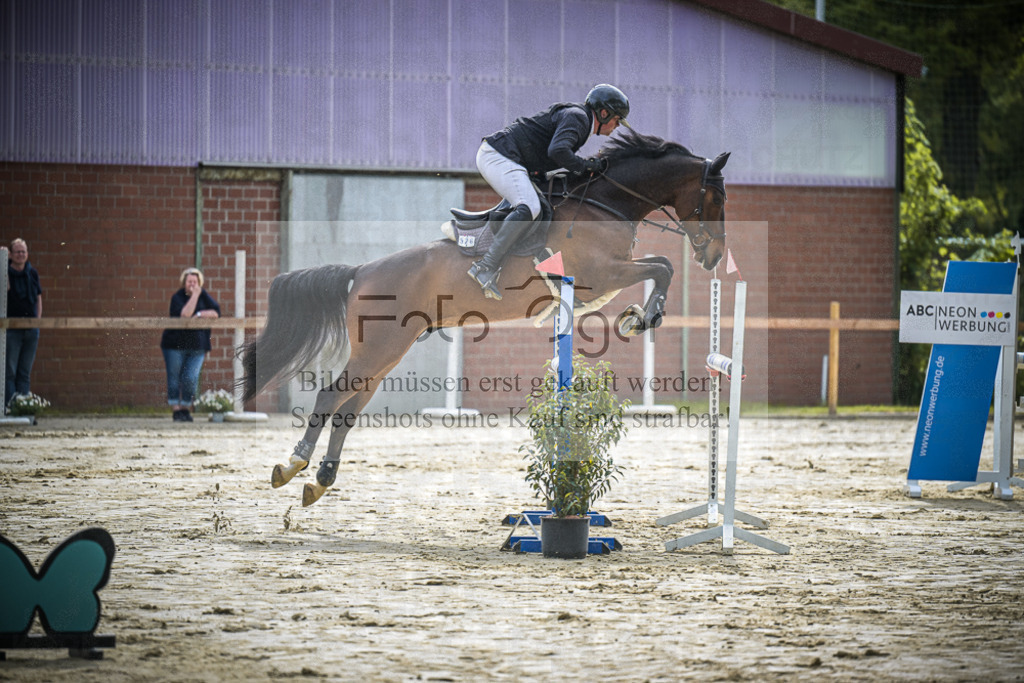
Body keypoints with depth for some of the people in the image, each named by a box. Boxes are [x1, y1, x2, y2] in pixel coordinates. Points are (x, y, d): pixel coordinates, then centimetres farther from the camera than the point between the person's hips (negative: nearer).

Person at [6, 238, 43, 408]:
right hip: (11, 329, -5)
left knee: (25, 373, 8)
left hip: (31, 329, 5)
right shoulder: (6, 274, -5)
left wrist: (37, 320, 8)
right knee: (10, 372, -5)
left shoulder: (32, 273, 9)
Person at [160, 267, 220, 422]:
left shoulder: (204, 295, 6)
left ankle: (185, 408, 8)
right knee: (175, 378, 0)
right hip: (175, 344, -2)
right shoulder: (177, 297, -6)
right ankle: (176, 410, 8)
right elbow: (185, 314, -23)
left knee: (191, 379, -6)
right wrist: (194, 296, -21)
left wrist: (199, 314, -15)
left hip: (197, 345, 2)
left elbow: (216, 313, -3)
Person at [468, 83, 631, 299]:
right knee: (529, 208, -27)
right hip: (498, 155, -11)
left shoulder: (577, 116, 22)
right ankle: (486, 267, -35)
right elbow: (557, 151, -27)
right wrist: (587, 166, -14)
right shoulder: (577, 117, -11)